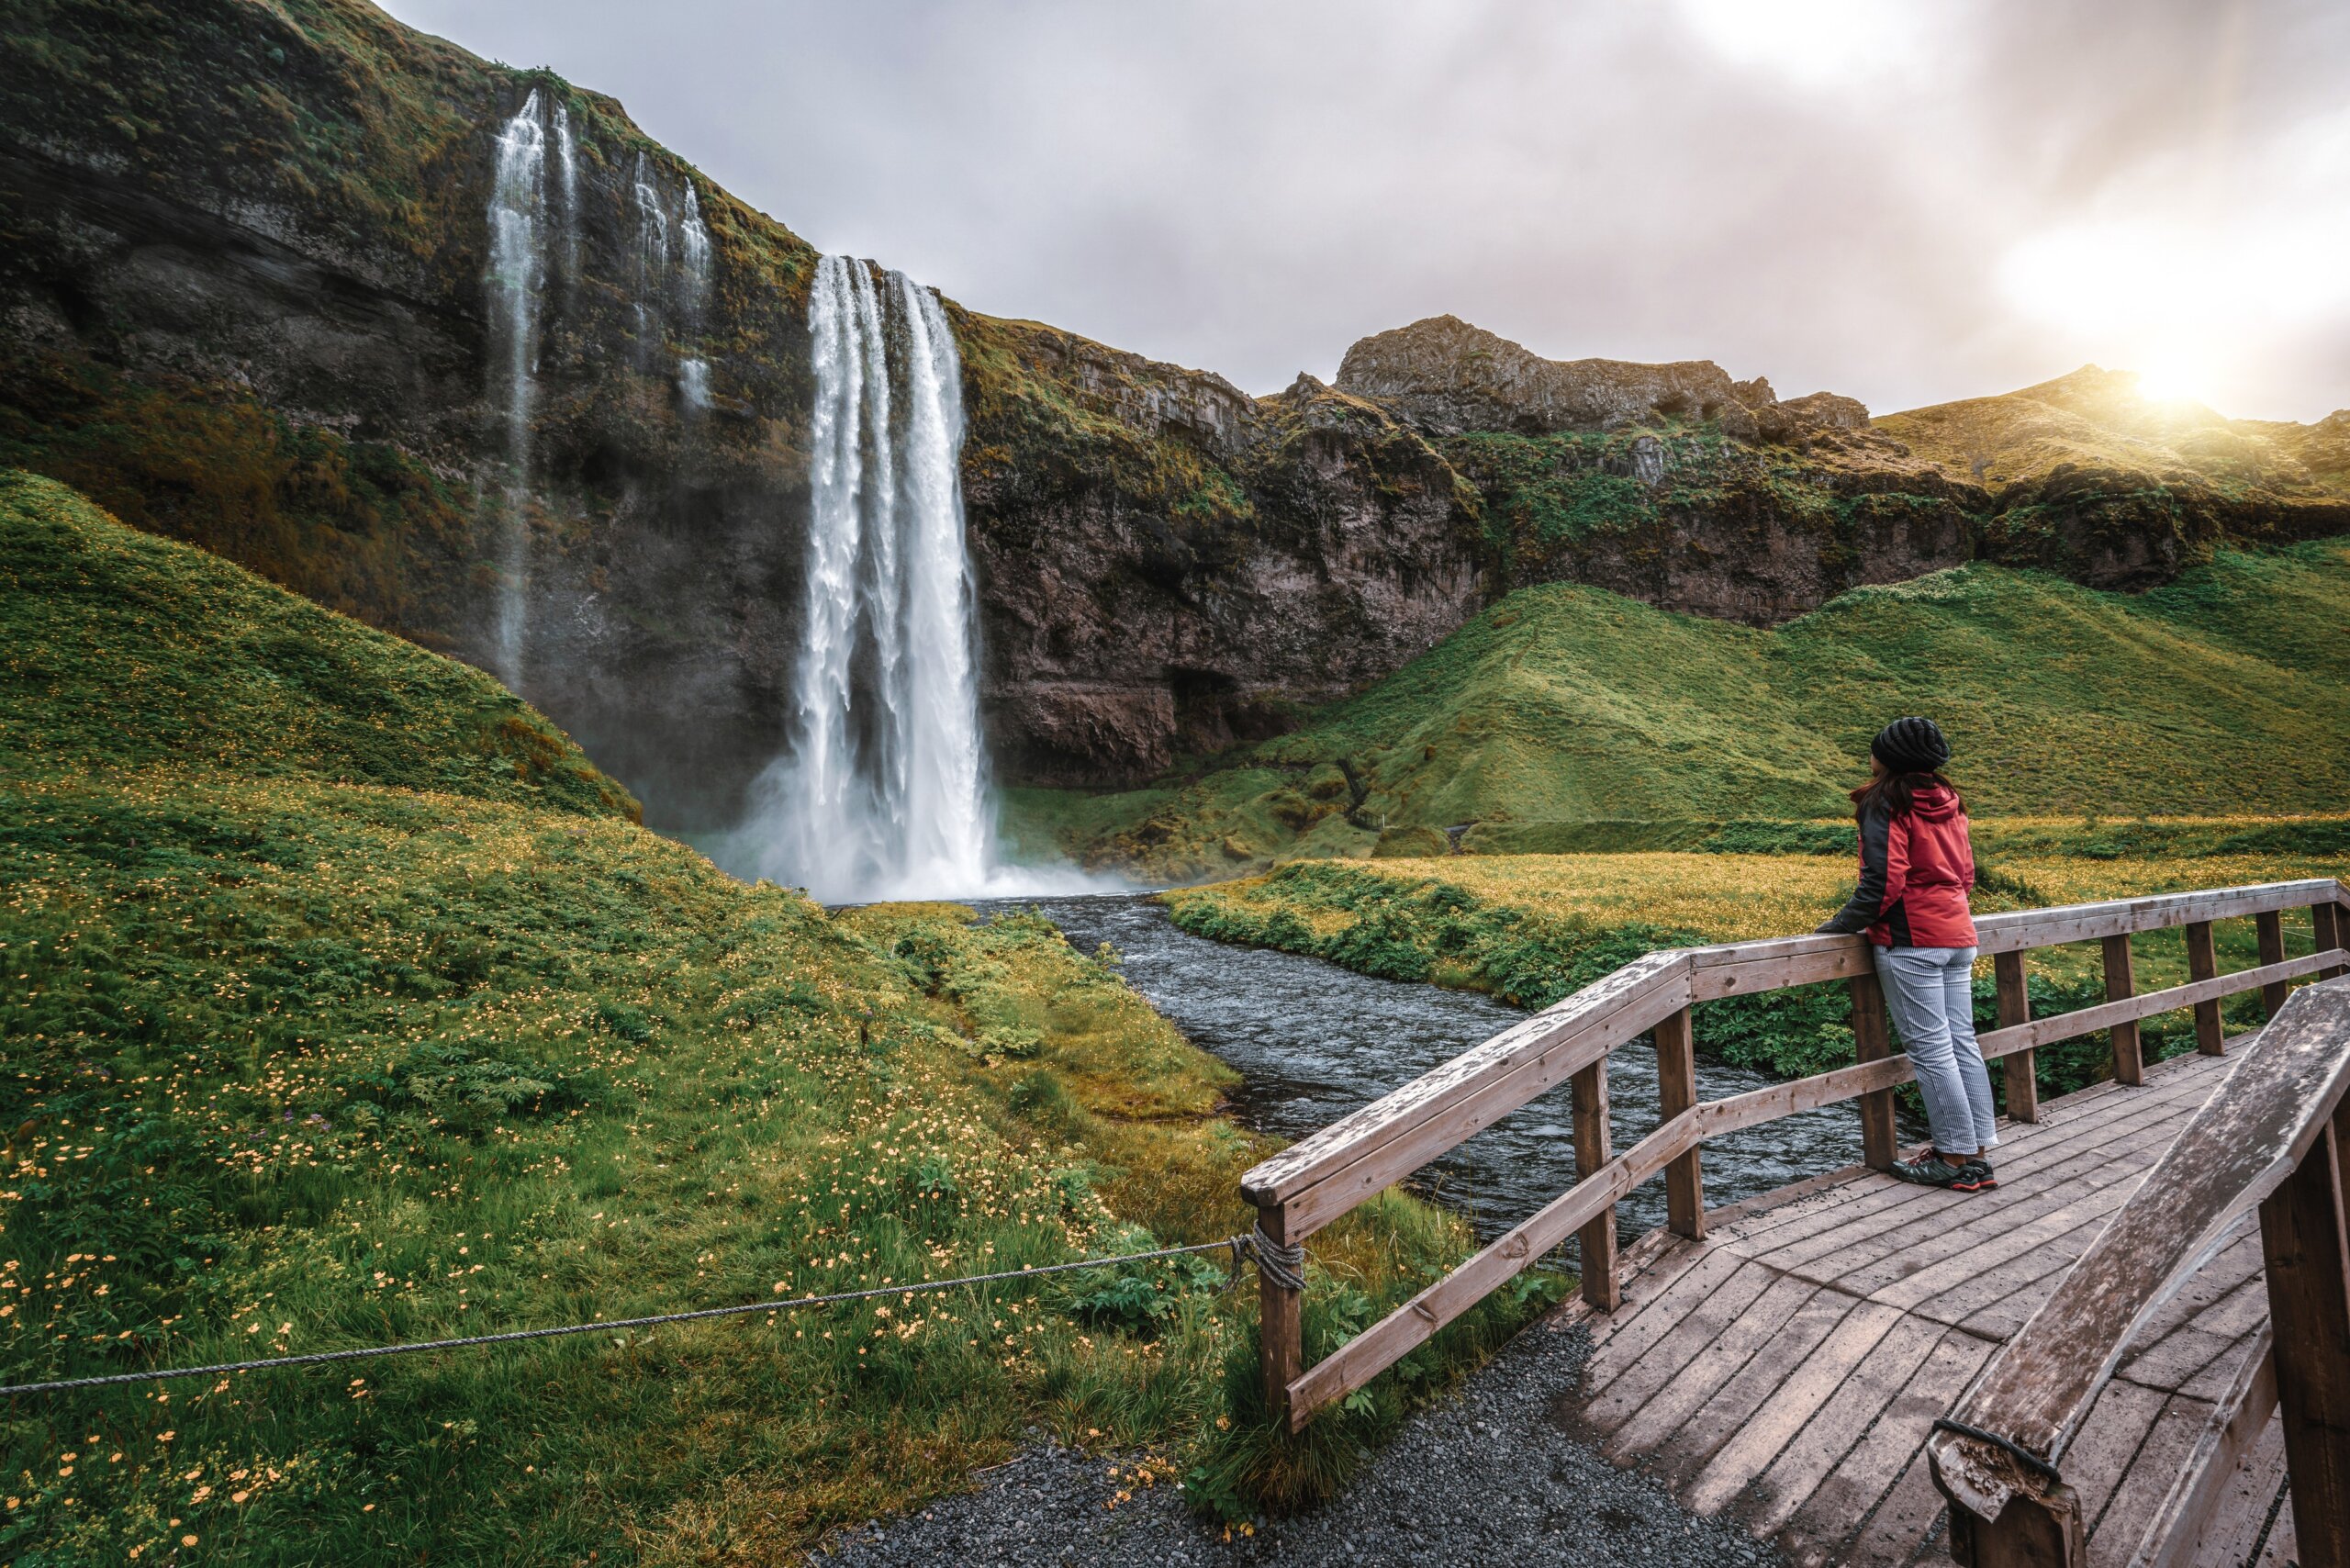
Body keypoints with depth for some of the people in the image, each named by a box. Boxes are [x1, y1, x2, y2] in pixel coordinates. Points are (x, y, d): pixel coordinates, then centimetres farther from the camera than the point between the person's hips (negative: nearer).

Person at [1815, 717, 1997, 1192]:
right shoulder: (1946, 802, 14)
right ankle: (1978, 1152, 17)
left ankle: (1957, 1159, 5)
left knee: (1930, 1050, -2)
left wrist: (1838, 925, -8)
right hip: (1958, 937, 9)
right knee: (1961, 1044, 11)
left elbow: (1883, 881, -16)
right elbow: (1966, 872, 19)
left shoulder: (1886, 803, -11)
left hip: (1911, 941, -8)